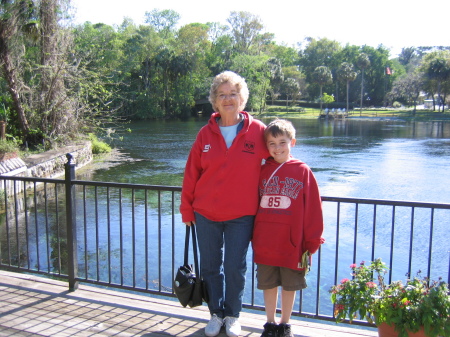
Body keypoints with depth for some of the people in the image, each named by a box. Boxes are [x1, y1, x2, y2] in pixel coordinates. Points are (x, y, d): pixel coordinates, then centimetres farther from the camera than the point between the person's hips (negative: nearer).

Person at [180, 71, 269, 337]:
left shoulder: (258, 131, -5)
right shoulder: (206, 134, 0)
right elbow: (191, 173, 3)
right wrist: (187, 209, 4)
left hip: (241, 215, -2)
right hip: (205, 214, 2)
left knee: (235, 268, 6)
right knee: (210, 267, 12)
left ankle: (233, 315, 28)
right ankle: (216, 314, 31)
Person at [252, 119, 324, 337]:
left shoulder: (303, 171, -5)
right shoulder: (263, 171, 3)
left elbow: (313, 209, -4)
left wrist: (312, 242, -5)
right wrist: (253, 236, 6)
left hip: (292, 243, -2)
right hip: (264, 243, 2)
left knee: (289, 285, 13)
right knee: (268, 285, 14)